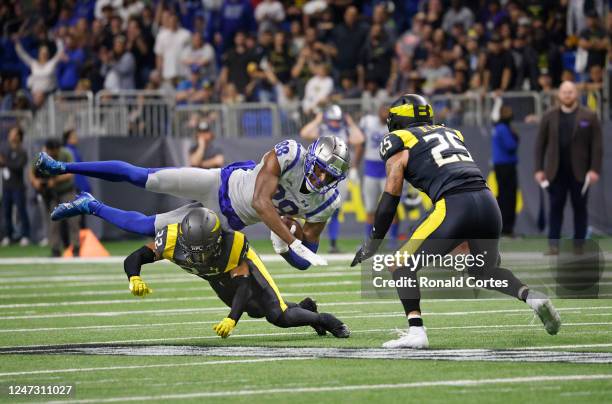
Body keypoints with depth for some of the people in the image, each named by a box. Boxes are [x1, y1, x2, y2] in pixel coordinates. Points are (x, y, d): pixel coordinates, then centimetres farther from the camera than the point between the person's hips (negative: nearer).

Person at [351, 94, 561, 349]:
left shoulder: (399, 143, 11)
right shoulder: (450, 133, 29)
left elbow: (390, 201, 9)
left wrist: (373, 244, 18)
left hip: (455, 206, -6)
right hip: (488, 202, 6)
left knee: (403, 266, 6)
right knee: (484, 272, 29)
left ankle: (416, 332, -10)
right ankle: (533, 298, 6)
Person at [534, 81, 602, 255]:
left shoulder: (589, 117, 2)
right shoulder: (549, 116, 7)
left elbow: (597, 146, -1)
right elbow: (540, 144, 7)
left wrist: (594, 169, -10)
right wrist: (539, 169, 0)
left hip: (579, 172, -1)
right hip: (556, 171, 1)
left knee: (579, 207, 4)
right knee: (556, 207, 0)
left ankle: (579, 244, 9)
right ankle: (553, 244, 2)